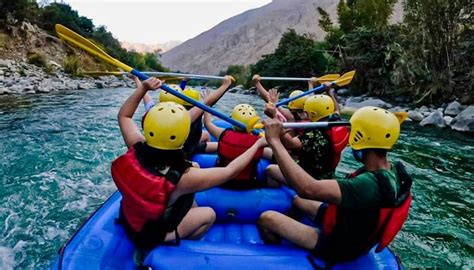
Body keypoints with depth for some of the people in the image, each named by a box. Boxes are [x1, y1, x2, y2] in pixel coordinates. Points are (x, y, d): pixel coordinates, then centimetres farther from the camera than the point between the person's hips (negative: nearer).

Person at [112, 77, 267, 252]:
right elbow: (230, 171, -24)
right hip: (148, 236, -5)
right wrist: (257, 145, -14)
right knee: (209, 214, 11)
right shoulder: (182, 177, -36)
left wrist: (143, 88, -6)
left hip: (128, 219, 6)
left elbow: (124, 115, -2)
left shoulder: (136, 148, -23)